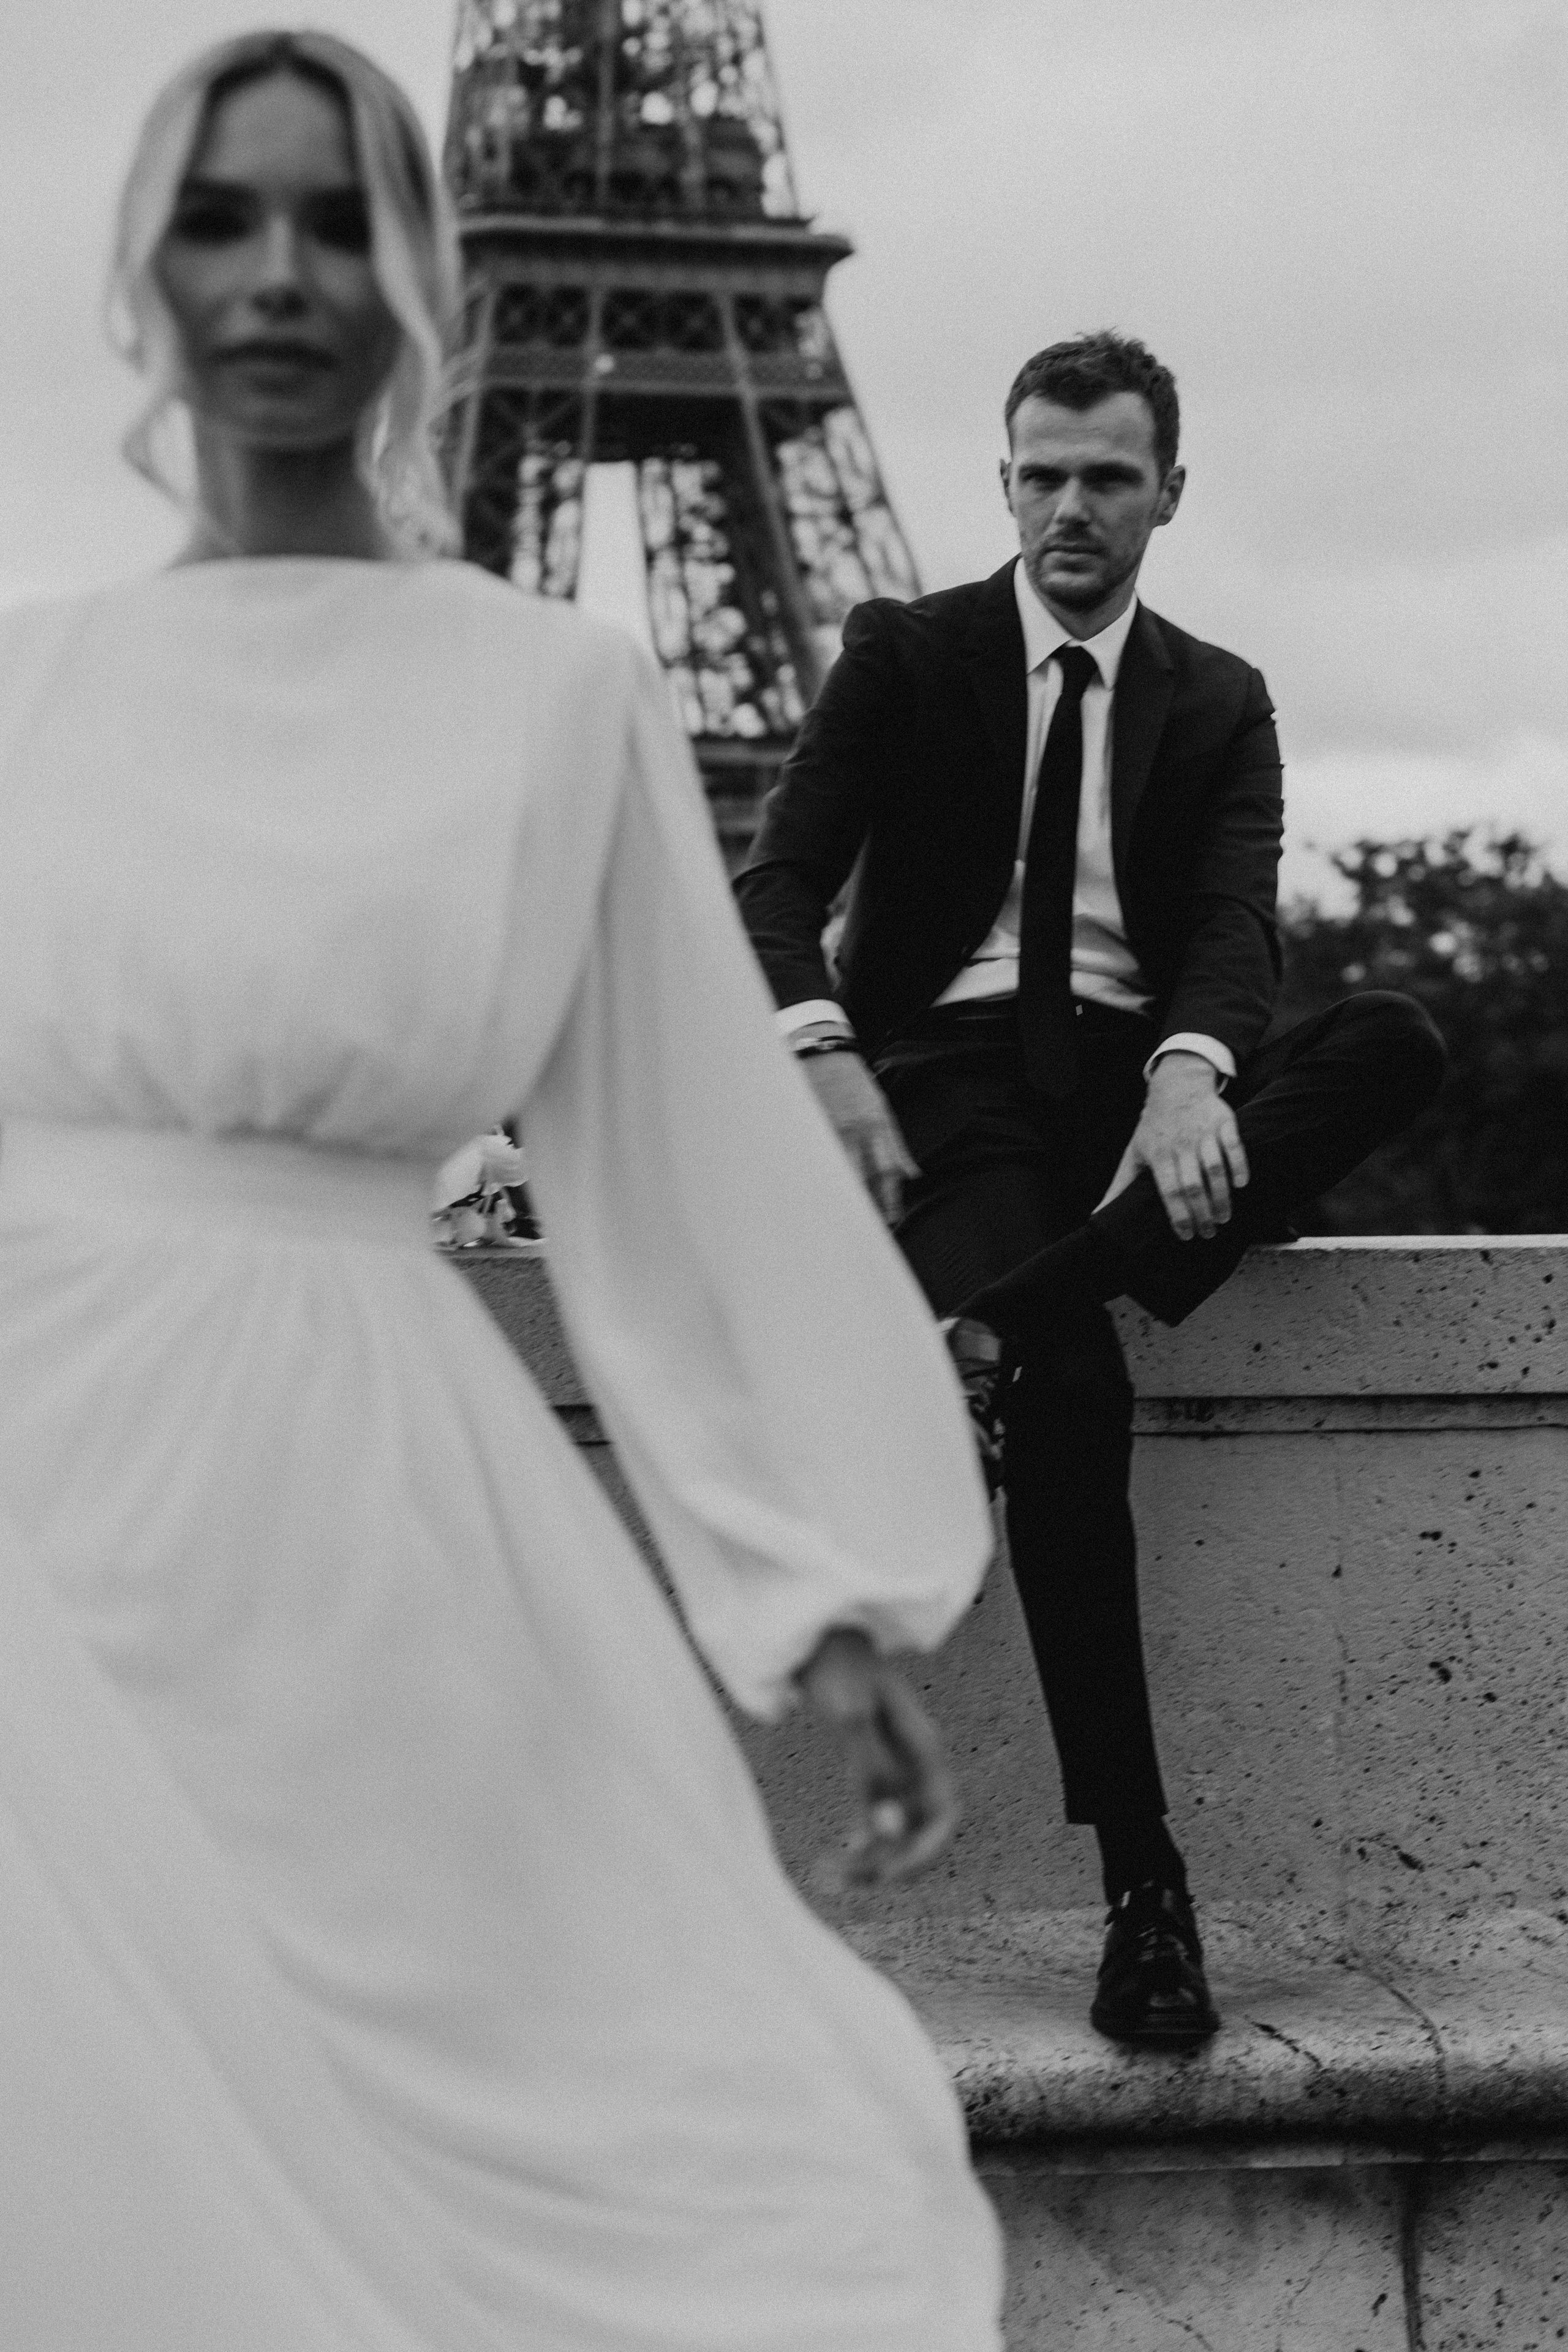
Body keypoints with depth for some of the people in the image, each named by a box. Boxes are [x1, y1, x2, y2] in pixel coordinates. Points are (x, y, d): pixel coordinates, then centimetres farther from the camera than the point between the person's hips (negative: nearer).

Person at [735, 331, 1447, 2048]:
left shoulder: (1218, 704, 16)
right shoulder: (904, 656, 10)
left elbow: (1237, 923, -1)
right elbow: (781, 882, -1)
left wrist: (1192, 1072, -26)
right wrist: (821, 1049, -24)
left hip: (1145, 1082, 3)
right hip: (956, 1079, -3)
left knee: (1396, 1046, -29)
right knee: (1072, 1380, -33)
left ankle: (982, 1330, -41)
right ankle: (1141, 1881, -34)